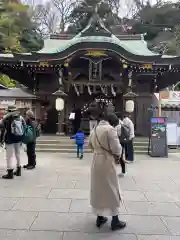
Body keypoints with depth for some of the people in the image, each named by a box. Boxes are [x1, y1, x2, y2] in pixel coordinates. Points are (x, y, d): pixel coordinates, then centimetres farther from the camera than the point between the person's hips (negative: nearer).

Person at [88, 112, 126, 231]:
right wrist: (118, 155, 0)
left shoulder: (94, 129, 6)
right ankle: (115, 221, 18)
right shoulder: (110, 129, -17)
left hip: (96, 161, 7)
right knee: (112, 190, 7)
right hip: (107, 162, -7)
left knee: (98, 189, 16)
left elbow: (91, 145, 14)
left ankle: (100, 218, 27)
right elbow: (116, 148, -19)